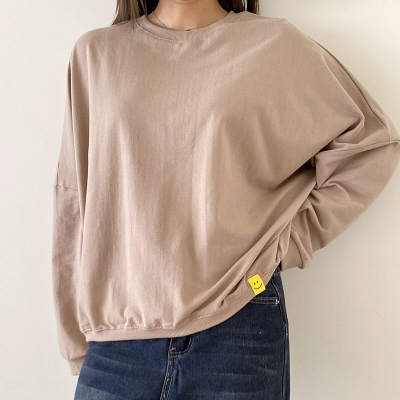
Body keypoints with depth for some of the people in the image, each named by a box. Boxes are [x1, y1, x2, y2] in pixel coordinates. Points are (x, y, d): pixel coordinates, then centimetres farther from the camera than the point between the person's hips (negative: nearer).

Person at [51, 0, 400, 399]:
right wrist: (77, 341, 8)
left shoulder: (276, 46, 1)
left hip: (239, 324, -1)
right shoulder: (94, 53, 6)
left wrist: (288, 241, -2)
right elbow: (74, 203, 7)